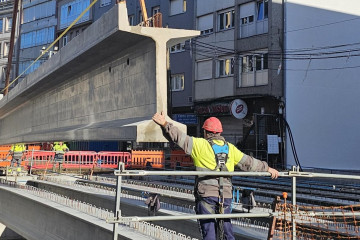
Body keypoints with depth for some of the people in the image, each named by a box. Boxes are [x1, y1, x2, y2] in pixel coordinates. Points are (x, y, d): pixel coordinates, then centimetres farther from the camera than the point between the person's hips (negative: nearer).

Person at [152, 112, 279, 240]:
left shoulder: (200, 144, -1)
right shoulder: (230, 148, 13)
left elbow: (180, 137, -9)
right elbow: (249, 162, 19)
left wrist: (165, 124, -8)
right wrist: (267, 169, 31)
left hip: (206, 195, -4)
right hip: (226, 195, 4)